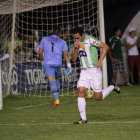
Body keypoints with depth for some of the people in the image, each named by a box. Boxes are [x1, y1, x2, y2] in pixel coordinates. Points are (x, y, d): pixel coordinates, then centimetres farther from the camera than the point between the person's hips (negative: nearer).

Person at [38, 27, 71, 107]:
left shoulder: (45, 39, 13)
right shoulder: (62, 42, 11)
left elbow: (40, 52, 11)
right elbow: (66, 53, 0)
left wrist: (42, 60, 28)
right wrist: (69, 65, -4)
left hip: (48, 63, -1)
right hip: (58, 64, 1)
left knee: (52, 81, -10)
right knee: (57, 79, 24)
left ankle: (56, 99, -23)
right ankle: (56, 96, 18)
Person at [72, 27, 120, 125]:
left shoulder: (90, 40, -10)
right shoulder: (77, 43, 11)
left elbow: (105, 46, -12)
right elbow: (74, 59, 12)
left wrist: (100, 60, -19)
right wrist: (76, 49, -6)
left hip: (94, 71, -6)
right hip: (84, 72, 6)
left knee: (98, 97, -1)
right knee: (81, 92, -11)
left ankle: (112, 88, 27)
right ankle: (83, 118, -7)